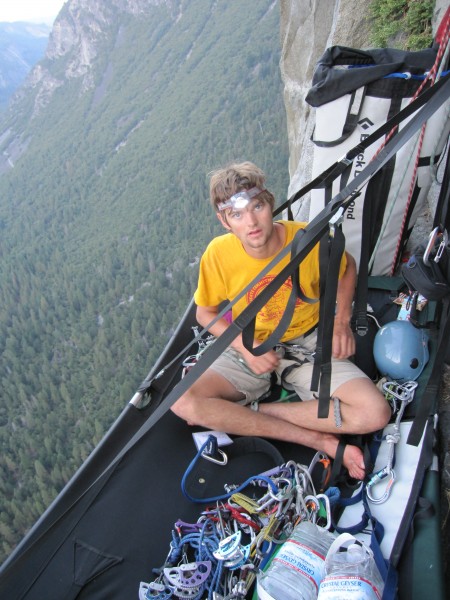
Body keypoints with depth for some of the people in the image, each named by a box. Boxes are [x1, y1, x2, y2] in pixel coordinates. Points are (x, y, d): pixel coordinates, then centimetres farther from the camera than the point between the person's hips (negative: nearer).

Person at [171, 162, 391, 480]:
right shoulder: (219, 253, -18)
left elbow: (347, 267, 4)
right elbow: (206, 313, -2)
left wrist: (342, 320, -9)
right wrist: (246, 348, -17)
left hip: (308, 343, 0)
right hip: (249, 347, 1)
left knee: (375, 413, -22)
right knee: (182, 403, -24)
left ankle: (251, 411, -11)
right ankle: (319, 440, -18)